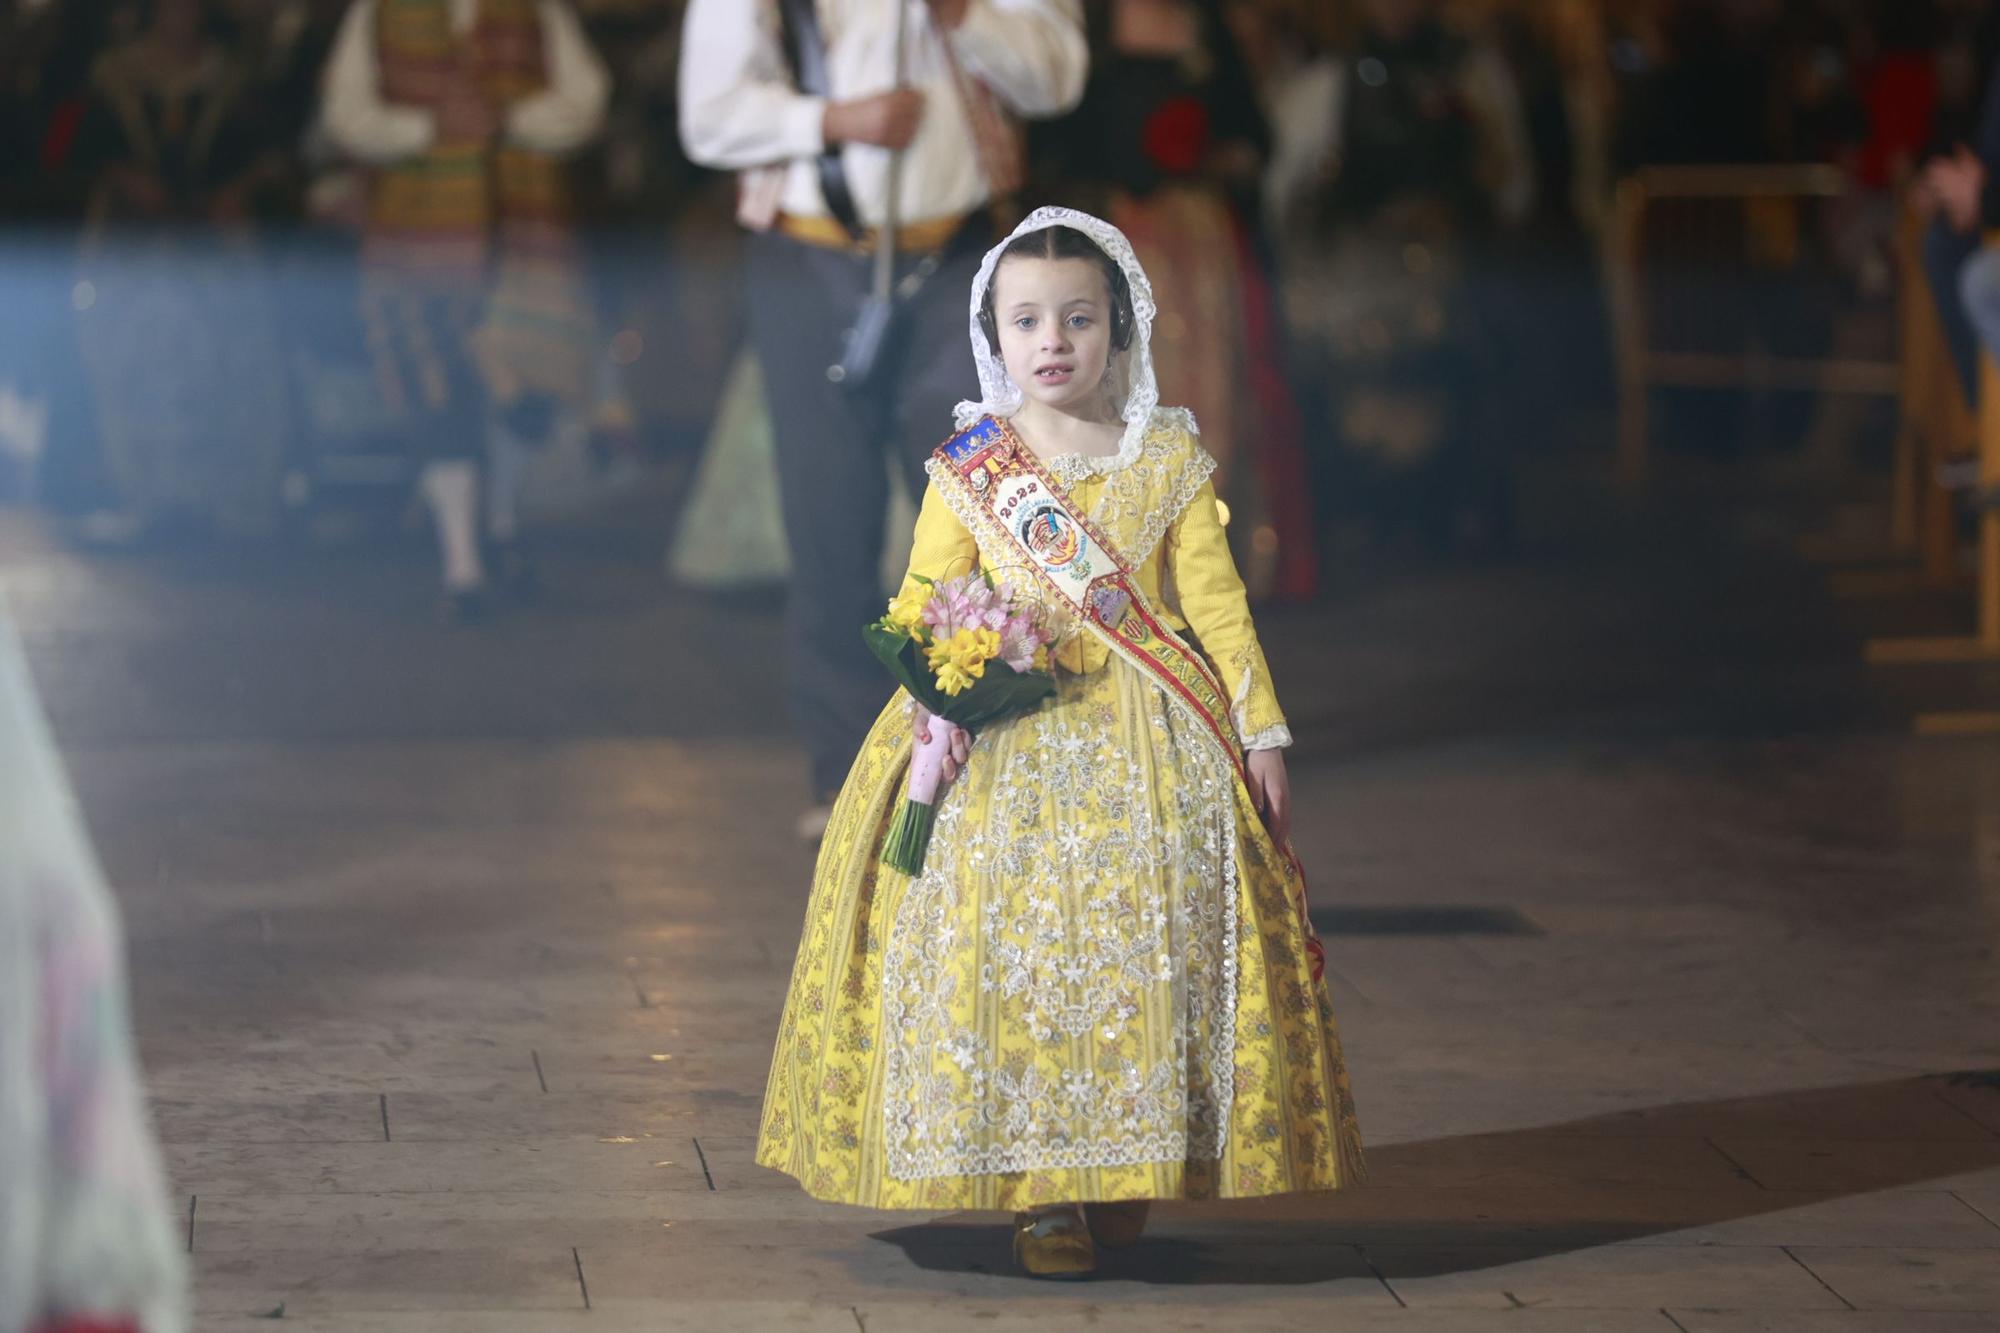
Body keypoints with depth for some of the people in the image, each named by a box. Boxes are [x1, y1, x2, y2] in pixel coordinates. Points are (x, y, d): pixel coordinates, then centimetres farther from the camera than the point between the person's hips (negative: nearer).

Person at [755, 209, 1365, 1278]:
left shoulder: (1168, 461, 4)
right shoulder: (967, 471, 4)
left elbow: (1217, 603, 4)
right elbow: (924, 604, 3)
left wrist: (1261, 732, 0)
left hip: (1148, 748, 0)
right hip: (1005, 742, 0)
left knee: (1149, 942, -5)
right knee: (1006, 945, -8)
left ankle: (1125, 1168, 9)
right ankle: (1036, 1192, -1)